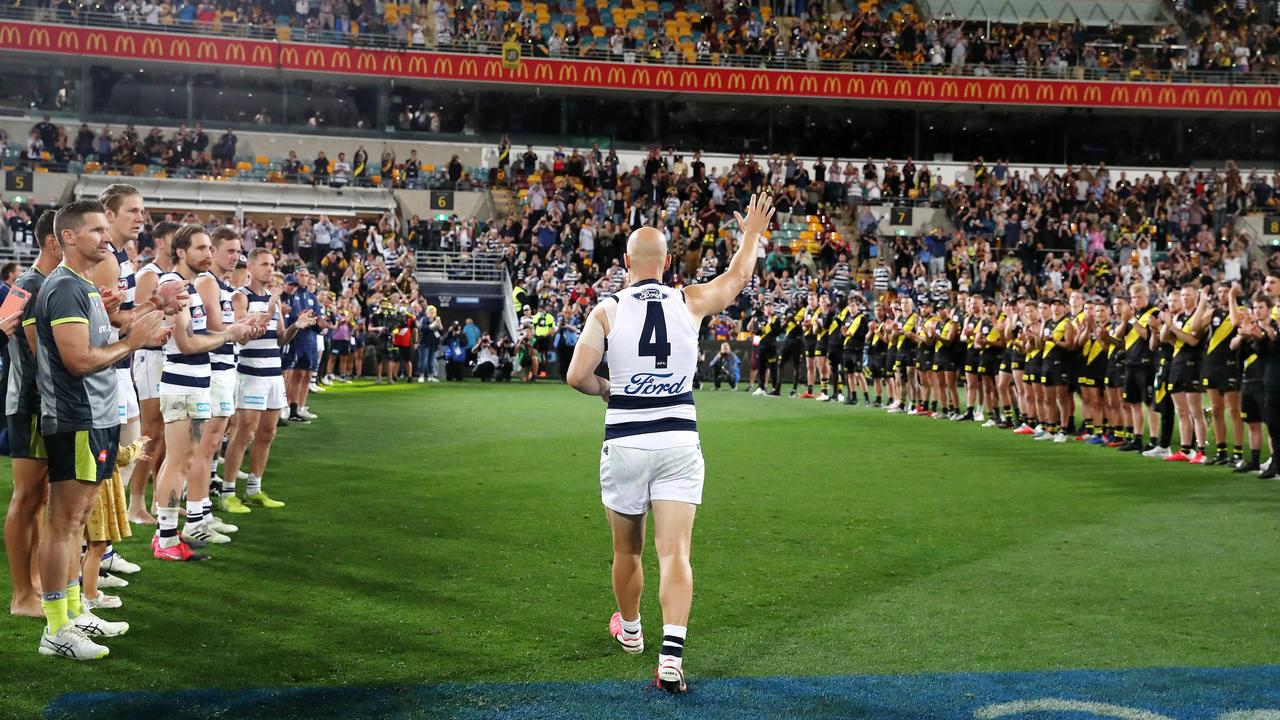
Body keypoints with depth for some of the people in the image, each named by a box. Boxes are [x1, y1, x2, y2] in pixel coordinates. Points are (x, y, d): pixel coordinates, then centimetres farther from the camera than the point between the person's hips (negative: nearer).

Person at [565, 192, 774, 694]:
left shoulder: (607, 310, -5)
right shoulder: (690, 302, 1)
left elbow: (577, 376, -13)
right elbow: (737, 278, 21)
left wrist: (604, 389, 9)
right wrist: (752, 233, 37)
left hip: (624, 443, 0)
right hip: (679, 441, 0)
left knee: (626, 550, 18)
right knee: (675, 551, -3)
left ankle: (630, 631, 41)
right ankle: (671, 655, -16)